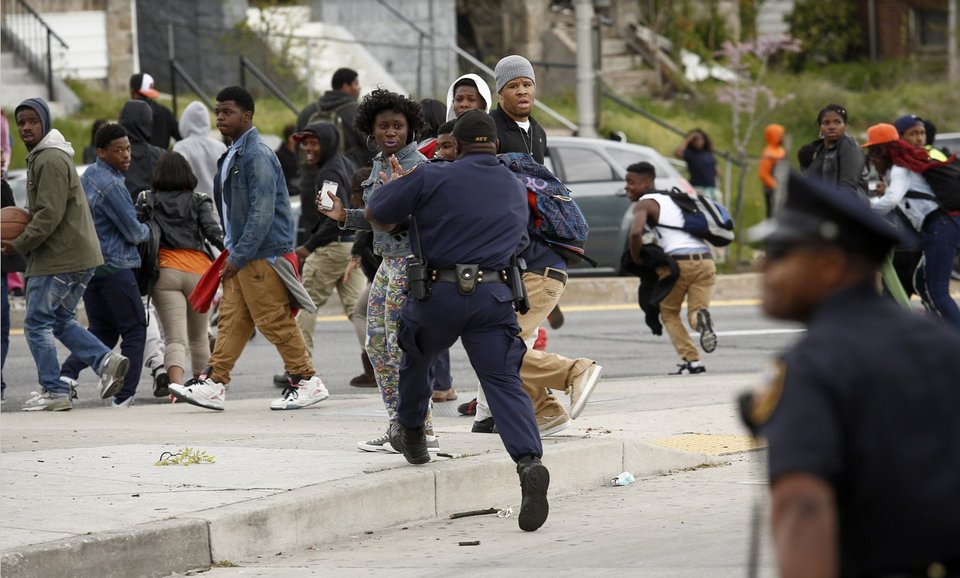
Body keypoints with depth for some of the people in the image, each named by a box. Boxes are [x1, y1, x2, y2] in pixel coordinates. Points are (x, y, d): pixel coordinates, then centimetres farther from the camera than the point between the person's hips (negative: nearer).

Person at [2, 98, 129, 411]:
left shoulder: (50, 160, -15)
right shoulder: (41, 158, 20)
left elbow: (50, 215, -21)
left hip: (59, 258, -10)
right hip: (81, 255, 10)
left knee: (37, 323, -3)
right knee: (61, 320, 17)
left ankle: (54, 391, -2)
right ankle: (106, 360, 2)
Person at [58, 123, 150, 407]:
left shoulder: (87, 177, 11)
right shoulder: (111, 185, -18)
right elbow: (133, 232, -14)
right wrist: (148, 231, 10)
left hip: (88, 264, 9)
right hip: (115, 267, -9)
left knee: (102, 331, 16)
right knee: (134, 330, 3)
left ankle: (68, 373, -4)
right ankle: (125, 395, 1)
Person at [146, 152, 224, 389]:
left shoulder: (148, 202, 7)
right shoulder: (199, 202, 7)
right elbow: (213, 232, -6)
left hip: (164, 270, -1)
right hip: (198, 270, 1)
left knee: (174, 338, -8)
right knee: (198, 336, 20)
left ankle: (177, 383, -30)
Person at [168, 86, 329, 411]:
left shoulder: (257, 156, -15)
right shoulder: (234, 155, 16)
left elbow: (263, 213, -21)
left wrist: (239, 256, -19)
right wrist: (231, 250, 17)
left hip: (263, 255, -10)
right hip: (241, 254, 10)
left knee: (274, 321, -5)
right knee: (231, 319, 7)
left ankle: (307, 382, 3)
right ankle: (213, 384, 6)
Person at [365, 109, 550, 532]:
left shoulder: (433, 178, -1)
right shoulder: (515, 188, 15)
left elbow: (376, 214, 3)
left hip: (440, 292, -2)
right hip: (495, 297, 2)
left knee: (416, 355, 28)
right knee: (505, 384, -5)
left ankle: (411, 431, 46)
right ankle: (529, 462, -27)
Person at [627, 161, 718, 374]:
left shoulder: (644, 204, 2)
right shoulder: (671, 198, 27)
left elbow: (635, 233, -17)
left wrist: (636, 258, 0)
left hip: (679, 261, -6)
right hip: (705, 259, 6)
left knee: (669, 313, 15)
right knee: (695, 311, 10)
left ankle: (692, 360, 1)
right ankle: (701, 317, -27)